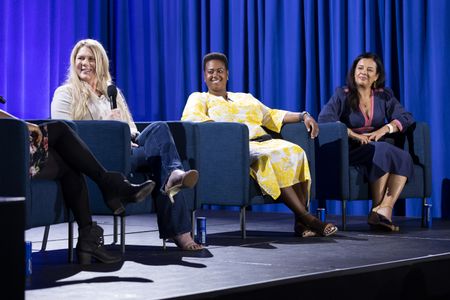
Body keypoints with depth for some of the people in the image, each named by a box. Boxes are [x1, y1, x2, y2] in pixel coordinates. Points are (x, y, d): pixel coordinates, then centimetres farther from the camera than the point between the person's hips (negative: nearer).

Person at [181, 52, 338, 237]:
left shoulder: (245, 97, 34)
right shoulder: (198, 98, 18)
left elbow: (271, 116, 28)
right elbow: (190, 117, -4)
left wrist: (303, 116, 12)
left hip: (265, 142, 5)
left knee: (295, 152, -27)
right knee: (269, 158, -36)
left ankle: (301, 222, -34)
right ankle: (307, 217, -36)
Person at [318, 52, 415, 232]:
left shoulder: (384, 96, 15)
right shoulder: (342, 95, 5)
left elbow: (406, 117, 4)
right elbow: (324, 118, -12)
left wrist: (384, 129, -15)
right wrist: (353, 134, -21)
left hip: (379, 148, 4)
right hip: (350, 150, -4)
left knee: (404, 157, -30)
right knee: (382, 151, -35)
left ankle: (384, 210, -41)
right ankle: (377, 209, -32)